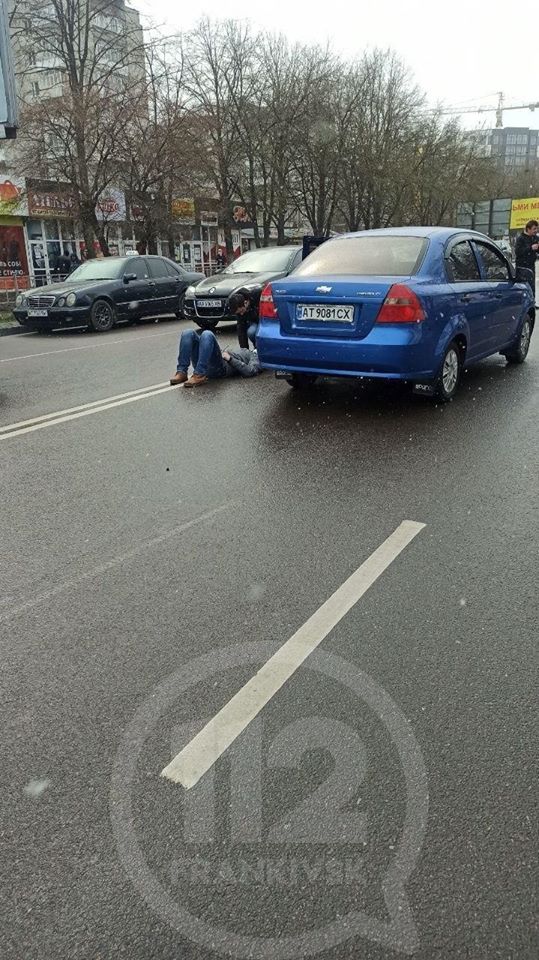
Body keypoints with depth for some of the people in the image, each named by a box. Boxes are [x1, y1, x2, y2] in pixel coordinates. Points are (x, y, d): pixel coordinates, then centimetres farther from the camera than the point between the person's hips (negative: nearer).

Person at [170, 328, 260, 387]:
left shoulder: (256, 357, 16)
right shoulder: (246, 351, 40)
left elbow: (250, 371, -8)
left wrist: (230, 358, -6)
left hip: (222, 368, -8)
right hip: (204, 365, 8)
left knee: (207, 334, -30)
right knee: (189, 333, -10)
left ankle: (199, 376, -35)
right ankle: (182, 373, -18)